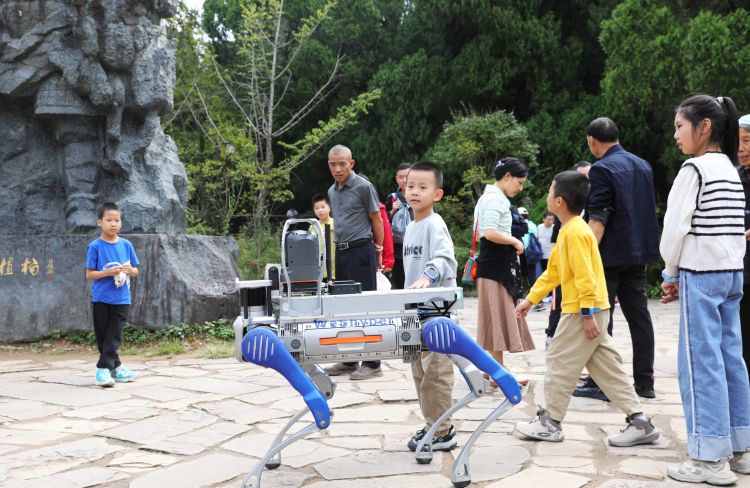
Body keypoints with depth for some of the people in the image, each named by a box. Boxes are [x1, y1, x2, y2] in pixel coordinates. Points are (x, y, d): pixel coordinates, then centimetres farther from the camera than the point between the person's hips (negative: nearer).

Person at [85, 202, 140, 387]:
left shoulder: (126, 245, 4)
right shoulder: (95, 246, -5)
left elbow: (135, 271, 11)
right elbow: (89, 275, -5)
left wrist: (130, 270, -12)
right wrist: (108, 272, -20)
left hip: (121, 299, 2)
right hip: (101, 299, -2)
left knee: (114, 337, 0)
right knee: (103, 336, 6)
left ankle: (104, 369, 6)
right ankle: (115, 367, 16)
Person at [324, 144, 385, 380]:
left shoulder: (364, 187, -7)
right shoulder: (332, 191, 14)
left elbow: (377, 220, -3)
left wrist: (378, 251, 2)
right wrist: (339, 245, 15)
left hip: (360, 251, -7)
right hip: (341, 252, 7)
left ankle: (372, 363, -1)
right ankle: (349, 359, 19)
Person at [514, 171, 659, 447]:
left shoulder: (575, 232, -17)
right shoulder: (567, 231, 14)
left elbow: (585, 276, -22)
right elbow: (552, 271, 20)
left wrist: (587, 314, -23)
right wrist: (530, 299, 21)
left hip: (582, 312, -10)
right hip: (586, 311, 10)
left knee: (559, 363, 1)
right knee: (607, 368, 11)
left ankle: (549, 423, 13)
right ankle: (639, 422, 12)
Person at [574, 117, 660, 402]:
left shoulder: (602, 169, -13)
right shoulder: (643, 166, 12)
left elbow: (598, 220, -20)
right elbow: (649, 210, 19)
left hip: (611, 254, -8)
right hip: (638, 253, 8)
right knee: (639, 315, 10)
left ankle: (599, 384, 1)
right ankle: (644, 382, 14)